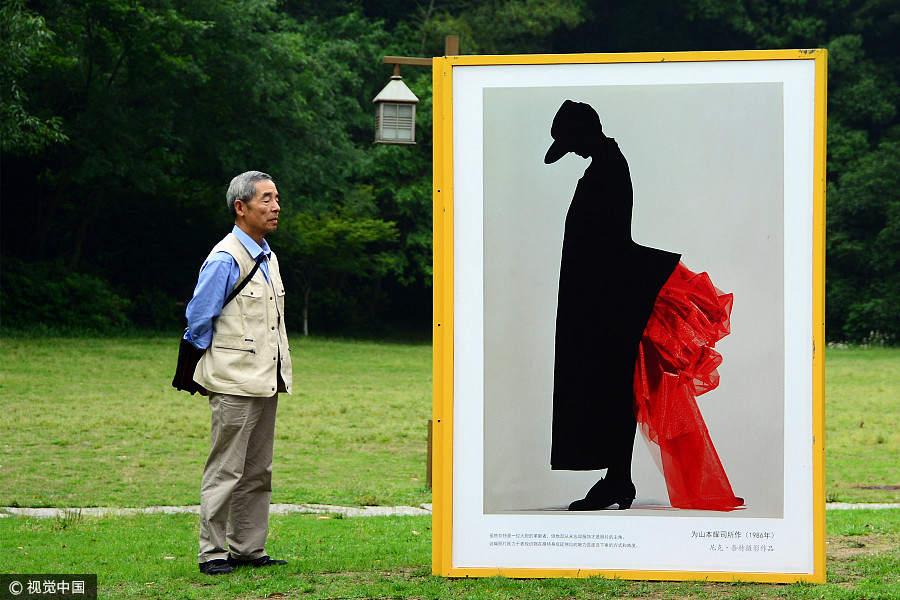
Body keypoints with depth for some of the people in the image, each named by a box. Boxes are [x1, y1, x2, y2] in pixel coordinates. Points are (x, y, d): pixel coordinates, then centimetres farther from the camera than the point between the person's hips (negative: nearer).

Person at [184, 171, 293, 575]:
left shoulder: (267, 257, 13)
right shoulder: (225, 260, -14)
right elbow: (198, 319, -11)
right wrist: (217, 362, 0)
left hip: (265, 382, 8)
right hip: (235, 384, -8)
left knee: (258, 472, 11)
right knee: (226, 470, -4)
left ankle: (248, 549, 18)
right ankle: (212, 552, 2)